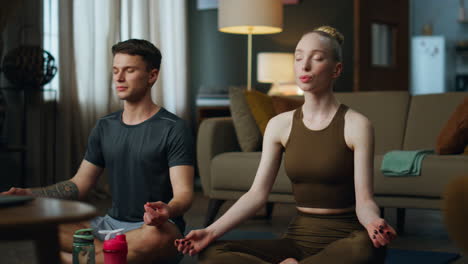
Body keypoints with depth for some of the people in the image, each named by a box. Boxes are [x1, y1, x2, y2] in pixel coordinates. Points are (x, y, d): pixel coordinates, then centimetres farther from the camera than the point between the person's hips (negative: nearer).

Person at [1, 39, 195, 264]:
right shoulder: (105, 127, 14)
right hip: (111, 223, 5)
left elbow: (184, 193, -13)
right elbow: (78, 185, 15)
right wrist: (28, 194, -2)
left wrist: (167, 211, -38)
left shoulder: (173, 129, -5)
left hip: (154, 226, -4)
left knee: (154, 237, -42)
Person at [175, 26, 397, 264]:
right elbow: (257, 193, 1)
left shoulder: (356, 125, -5)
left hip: (343, 240, -2)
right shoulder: (279, 125, 6)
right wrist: (212, 231, -13)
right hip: (298, 238, 3)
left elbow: (364, 200, -9)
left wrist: (373, 223, -33)